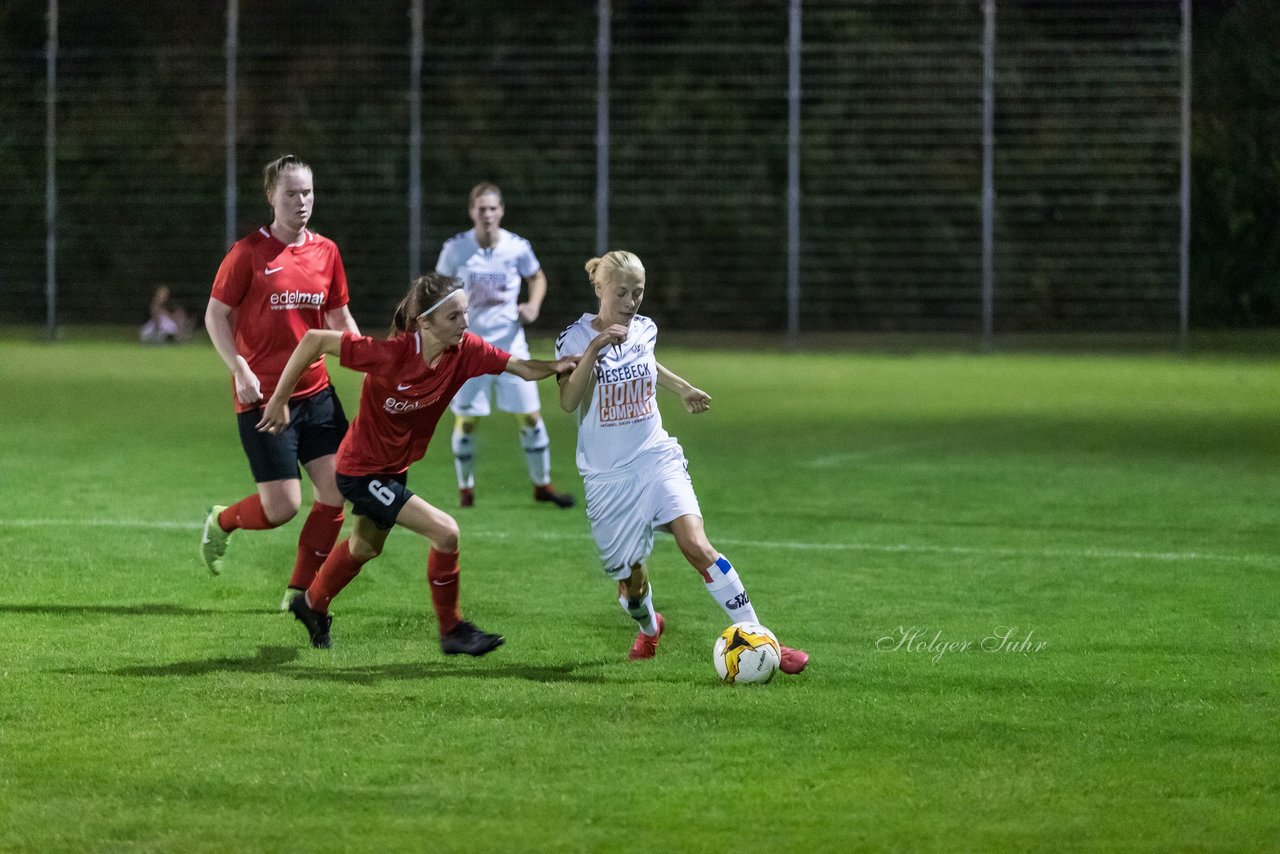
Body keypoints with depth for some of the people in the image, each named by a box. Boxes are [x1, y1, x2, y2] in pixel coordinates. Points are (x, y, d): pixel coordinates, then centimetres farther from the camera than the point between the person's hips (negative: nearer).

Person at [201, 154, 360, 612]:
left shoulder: (325, 252, 6)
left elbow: (340, 319, 17)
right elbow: (215, 315, -5)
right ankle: (222, 522, 27)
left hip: (316, 392, 5)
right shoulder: (249, 252, -9)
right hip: (263, 397, -5)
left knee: (336, 489, -5)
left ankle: (301, 591, 10)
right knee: (282, 507, -7)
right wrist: (240, 370, -16)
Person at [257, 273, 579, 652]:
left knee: (365, 547, 30)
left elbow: (522, 368, -19)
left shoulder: (466, 350, -16)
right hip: (362, 471, -8)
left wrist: (557, 366, -41)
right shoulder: (392, 354, -32)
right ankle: (452, 631, 1)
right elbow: (314, 341, -27)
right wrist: (279, 400, -21)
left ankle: (312, 605, 55)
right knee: (444, 532, -16)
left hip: (395, 468, 8)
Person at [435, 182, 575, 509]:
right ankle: (465, 488, 16)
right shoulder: (455, 249, -8)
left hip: (510, 344, 1)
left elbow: (537, 277, 13)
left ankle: (542, 484, 17)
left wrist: (533, 305, -5)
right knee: (466, 420, -2)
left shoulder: (518, 247, -6)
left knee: (530, 415, 2)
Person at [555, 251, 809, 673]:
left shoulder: (645, 329, 5)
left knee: (696, 546, -19)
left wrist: (684, 389, 35)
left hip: (658, 459, 2)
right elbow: (568, 401, -22)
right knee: (630, 577, 4)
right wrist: (595, 347, -28)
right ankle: (649, 627, 42)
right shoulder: (576, 337, -8)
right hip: (608, 476, -2)